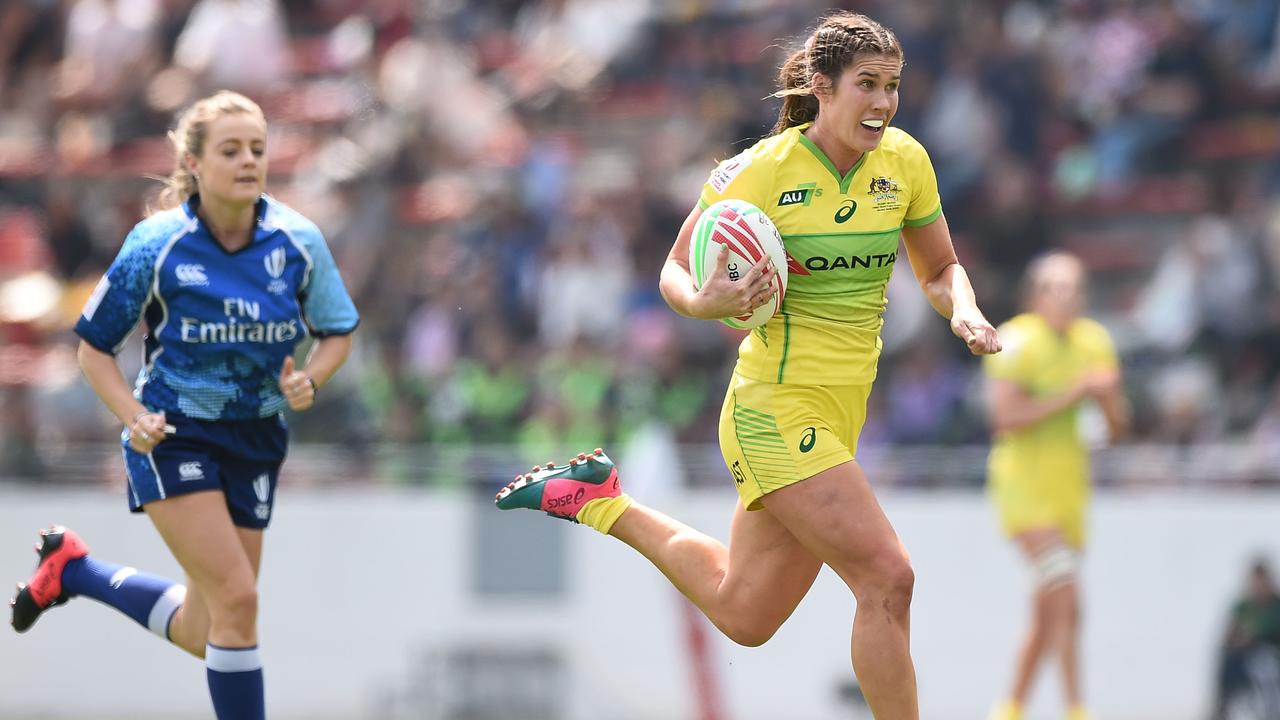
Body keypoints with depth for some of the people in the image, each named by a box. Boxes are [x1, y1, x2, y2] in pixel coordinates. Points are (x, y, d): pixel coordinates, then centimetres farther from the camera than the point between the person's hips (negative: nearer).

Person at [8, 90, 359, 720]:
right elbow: (94, 348, -3)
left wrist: (308, 380, -13)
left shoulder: (298, 242, -6)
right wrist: (135, 419, -19)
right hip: (175, 434, -5)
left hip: (256, 437, 5)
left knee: (203, 633, 10)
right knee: (236, 600, -19)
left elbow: (336, 333, 8)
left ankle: (73, 570, 34)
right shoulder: (157, 244, -13)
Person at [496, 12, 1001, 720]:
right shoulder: (761, 170, -13)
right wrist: (705, 302, -27)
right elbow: (675, 272, -4)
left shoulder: (904, 161, 1)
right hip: (775, 413, -7)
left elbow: (940, 270, 14)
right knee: (887, 578, -20)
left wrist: (963, 310, -9)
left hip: (838, 419, 7)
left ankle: (598, 500, 35)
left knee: (744, 615, 17)